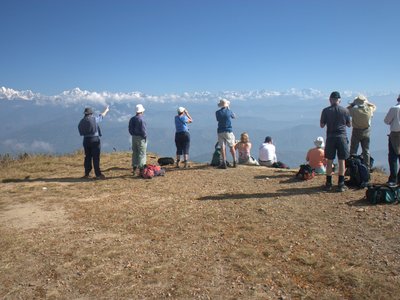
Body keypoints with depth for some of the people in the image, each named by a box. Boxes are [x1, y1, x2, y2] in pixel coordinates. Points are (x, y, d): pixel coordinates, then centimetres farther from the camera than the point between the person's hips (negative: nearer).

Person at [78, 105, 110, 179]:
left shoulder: (81, 122, 4)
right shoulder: (94, 119, -6)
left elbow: (81, 132, 3)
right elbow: (101, 116, 11)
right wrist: (106, 110, 29)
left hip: (86, 140, 5)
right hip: (95, 140, -4)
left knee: (87, 157, 13)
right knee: (96, 158, -4)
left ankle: (87, 174, 19)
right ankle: (98, 174, -4)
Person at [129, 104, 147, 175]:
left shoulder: (132, 119, 8)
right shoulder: (141, 119, -16)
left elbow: (130, 129, 11)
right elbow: (143, 130, -18)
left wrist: (133, 134, 16)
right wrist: (145, 137, -6)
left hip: (134, 137, 8)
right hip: (141, 138, -7)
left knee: (135, 153, 13)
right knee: (142, 154, -2)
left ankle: (134, 168, 19)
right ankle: (141, 169, -1)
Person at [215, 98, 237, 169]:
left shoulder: (217, 112, -2)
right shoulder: (229, 111, -5)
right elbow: (234, 117, 14)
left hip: (220, 132, 1)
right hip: (228, 131, -1)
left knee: (223, 147, 0)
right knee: (232, 147, 8)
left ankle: (224, 163, -3)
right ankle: (234, 162, 12)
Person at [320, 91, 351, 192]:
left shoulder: (325, 111, -4)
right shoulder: (345, 110, -1)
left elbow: (322, 125, 1)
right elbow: (349, 124, 8)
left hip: (330, 137, 0)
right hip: (342, 137, 0)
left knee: (329, 161, 8)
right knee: (342, 161, 6)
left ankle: (328, 184, 12)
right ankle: (341, 184, 8)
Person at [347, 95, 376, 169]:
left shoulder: (355, 110, -20)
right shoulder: (369, 110, -10)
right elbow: (374, 106, 13)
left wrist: (352, 104, 3)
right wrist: (367, 102, 10)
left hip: (356, 132, -3)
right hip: (366, 132, 3)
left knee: (353, 151, 4)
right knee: (366, 151, 12)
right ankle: (367, 167, 17)